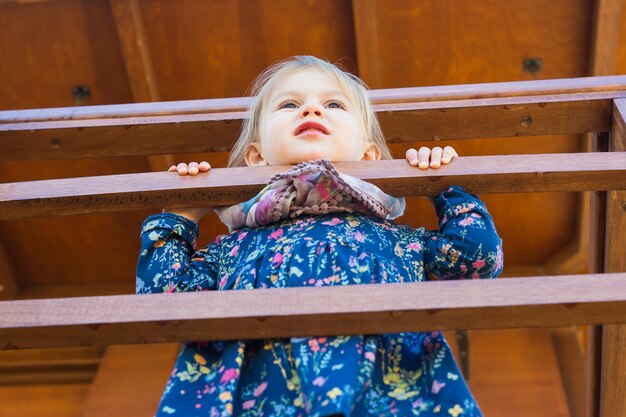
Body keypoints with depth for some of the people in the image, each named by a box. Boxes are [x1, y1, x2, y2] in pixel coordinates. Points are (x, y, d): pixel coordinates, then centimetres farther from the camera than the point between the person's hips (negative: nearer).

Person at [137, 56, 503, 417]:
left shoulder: (395, 238, 30)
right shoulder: (237, 246, 30)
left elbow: (479, 257, 22)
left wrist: (450, 188, 32)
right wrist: (178, 217, 30)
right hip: (259, 386, 0)